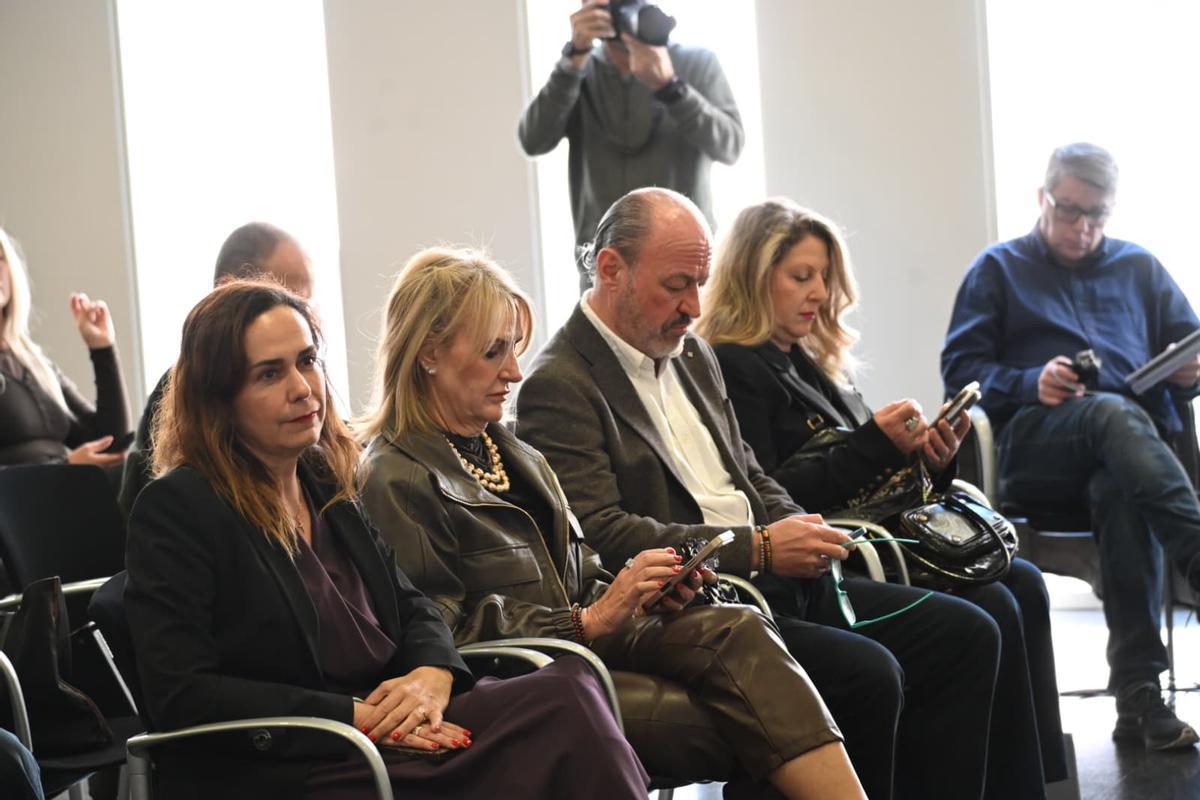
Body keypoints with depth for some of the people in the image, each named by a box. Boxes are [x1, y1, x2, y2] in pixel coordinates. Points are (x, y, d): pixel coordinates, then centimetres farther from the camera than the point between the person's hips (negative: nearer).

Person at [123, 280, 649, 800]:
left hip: (393, 735, 7)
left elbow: (411, 607, 20)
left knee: (566, 688, -22)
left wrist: (431, 675, -6)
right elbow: (181, 699, -12)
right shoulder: (176, 508, -5)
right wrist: (352, 718, -16)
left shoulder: (328, 483, 18)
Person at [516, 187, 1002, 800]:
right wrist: (758, 548, -19)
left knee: (966, 634, -2)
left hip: (775, 583, 9)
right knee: (867, 673, -28)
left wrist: (800, 531, 2)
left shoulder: (692, 356, 19)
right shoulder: (560, 385, -10)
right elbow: (600, 536, -20)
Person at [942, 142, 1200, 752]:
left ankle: (1139, 693, -47)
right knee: (1116, 414, -39)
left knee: (1120, 492, -38)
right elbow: (959, 367, 9)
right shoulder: (998, 269, 20)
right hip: (1036, 445, -2)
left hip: (1139, 443, 2)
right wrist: (1029, 384, -11)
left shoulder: (1139, 268, 28)